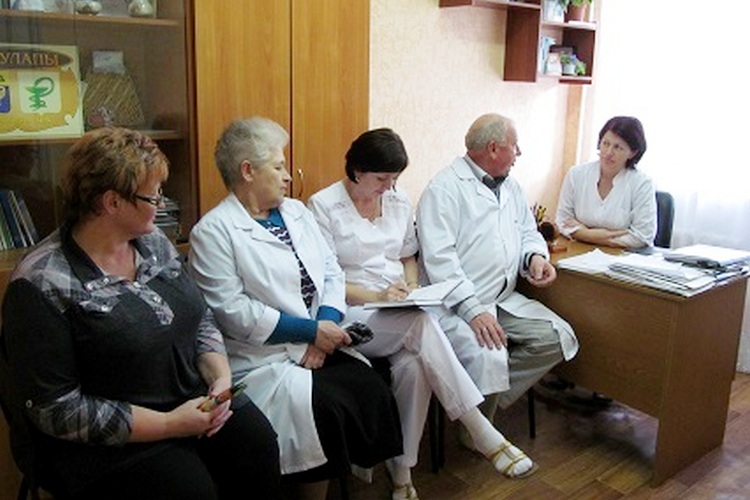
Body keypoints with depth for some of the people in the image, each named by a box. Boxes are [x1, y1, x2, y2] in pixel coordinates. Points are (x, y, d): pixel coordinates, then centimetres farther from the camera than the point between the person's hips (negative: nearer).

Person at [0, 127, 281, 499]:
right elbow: (55, 409, -15)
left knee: (260, 447, -18)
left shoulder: (153, 241, 5)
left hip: (196, 399, 5)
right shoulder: (41, 285, -15)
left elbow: (200, 318, 12)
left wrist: (221, 377, -7)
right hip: (111, 440, -5)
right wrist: (169, 424, -18)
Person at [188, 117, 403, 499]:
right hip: (262, 359, -6)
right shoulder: (213, 231, -6)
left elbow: (331, 271, 9)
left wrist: (326, 327, -9)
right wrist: (312, 330, -14)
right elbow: (232, 311, -15)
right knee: (323, 407, -26)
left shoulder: (296, 211, 15)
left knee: (373, 390, -17)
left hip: (320, 345, 6)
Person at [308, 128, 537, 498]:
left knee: (414, 364, -29)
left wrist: (410, 287, -1)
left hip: (402, 314, 5)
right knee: (422, 324, -33)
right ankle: (483, 433, -29)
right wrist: (376, 296, -19)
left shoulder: (400, 203, 11)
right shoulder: (324, 205, -5)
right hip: (352, 315, -5)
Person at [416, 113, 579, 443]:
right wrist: (473, 310, -27)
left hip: (506, 300, 8)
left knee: (559, 338, -7)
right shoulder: (444, 189, -10)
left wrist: (536, 257, -2)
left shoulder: (510, 187, 17)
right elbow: (439, 258, -19)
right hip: (456, 305, -8)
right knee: (487, 359, -29)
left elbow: (529, 233, 23)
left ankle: (489, 390, 2)